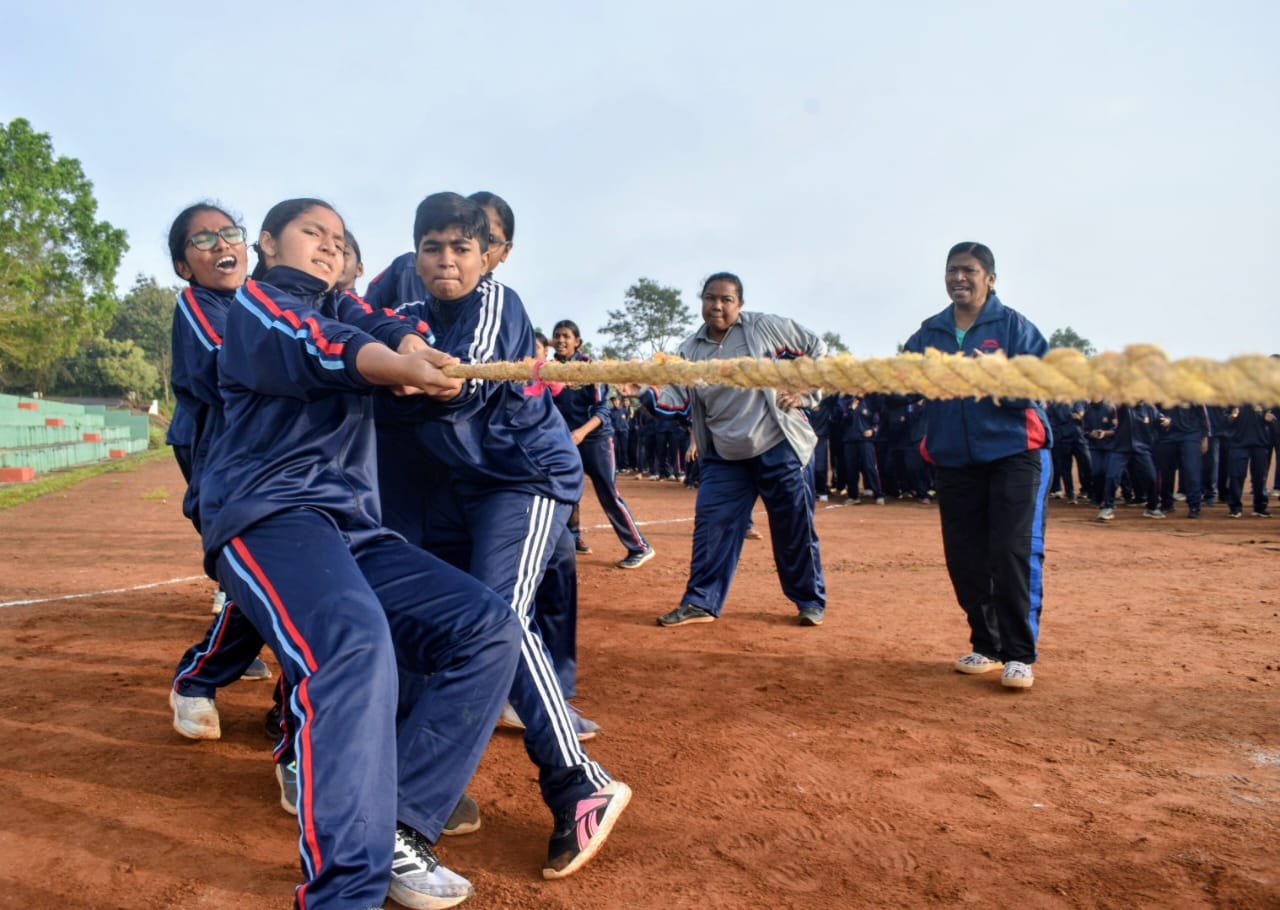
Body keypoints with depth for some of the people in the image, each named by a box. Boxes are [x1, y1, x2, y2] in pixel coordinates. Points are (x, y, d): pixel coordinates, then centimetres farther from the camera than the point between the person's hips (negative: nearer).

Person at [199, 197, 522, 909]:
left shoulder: (342, 307, 26)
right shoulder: (254, 303, 9)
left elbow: (388, 329, 2)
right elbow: (310, 348, -15)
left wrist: (415, 351, -23)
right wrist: (395, 367, -37)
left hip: (357, 530, 7)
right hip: (268, 514, -6)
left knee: (492, 630, -8)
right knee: (356, 638, -34)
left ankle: (393, 831, -11)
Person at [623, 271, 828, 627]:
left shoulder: (766, 327, -7)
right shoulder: (690, 349, 3)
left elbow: (817, 350, 1)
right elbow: (679, 399, -5)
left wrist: (806, 393, -10)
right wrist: (644, 391, -22)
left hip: (779, 447, -3)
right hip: (724, 456, 4)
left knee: (794, 527, 5)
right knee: (711, 526, 2)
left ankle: (811, 600, 23)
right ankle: (700, 602, 13)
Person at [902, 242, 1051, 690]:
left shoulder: (1014, 326, -3)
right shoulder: (929, 333, 9)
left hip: (1014, 454, -4)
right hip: (953, 460, 4)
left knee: (1014, 552, -10)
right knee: (964, 558, 7)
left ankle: (1019, 654, 0)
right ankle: (986, 646, 23)